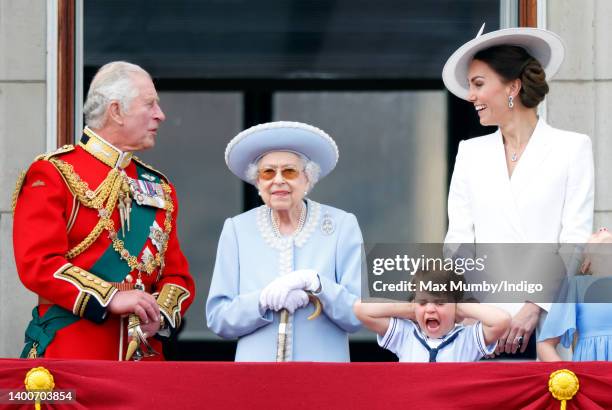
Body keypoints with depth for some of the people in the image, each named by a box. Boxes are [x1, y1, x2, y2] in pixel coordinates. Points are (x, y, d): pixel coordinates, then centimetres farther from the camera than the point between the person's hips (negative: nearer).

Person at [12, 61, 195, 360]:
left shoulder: (159, 187, 18)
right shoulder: (52, 174, -1)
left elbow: (177, 274, 16)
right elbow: (37, 263, -12)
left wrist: (161, 313, -6)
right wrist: (111, 298, -20)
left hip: (143, 352, 5)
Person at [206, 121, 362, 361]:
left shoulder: (342, 226, 0)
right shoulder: (237, 230, 4)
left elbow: (357, 317, -4)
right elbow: (217, 319, 0)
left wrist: (315, 283, -19)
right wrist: (264, 300, -17)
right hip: (256, 359, 1)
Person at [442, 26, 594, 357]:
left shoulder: (572, 148, 5)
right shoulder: (471, 153, 16)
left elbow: (576, 242, -2)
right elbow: (458, 240, 10)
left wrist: (535, 306, -14)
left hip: (547, 321, -3)